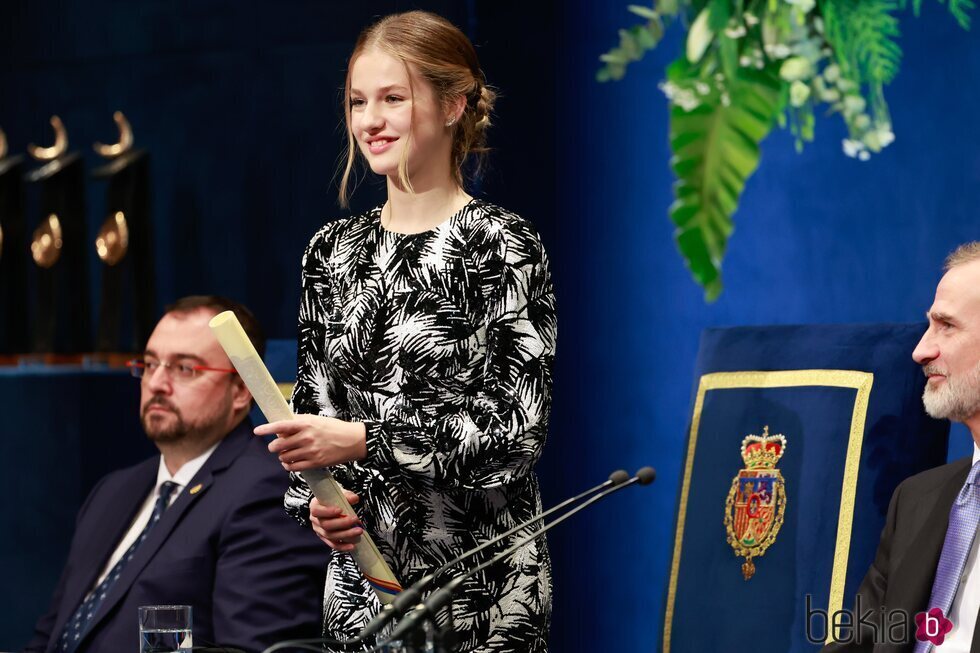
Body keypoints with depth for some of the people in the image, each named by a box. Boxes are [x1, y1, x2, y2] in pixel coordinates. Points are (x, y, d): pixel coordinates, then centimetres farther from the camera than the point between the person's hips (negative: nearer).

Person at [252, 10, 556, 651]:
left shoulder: (502, 246, -8)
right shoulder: (334, 249, 8)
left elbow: (516, 431, -14)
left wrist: (363, 441, -21)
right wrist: (318, 499, -4)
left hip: (479, 589, -5)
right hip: (358, 580, 5)